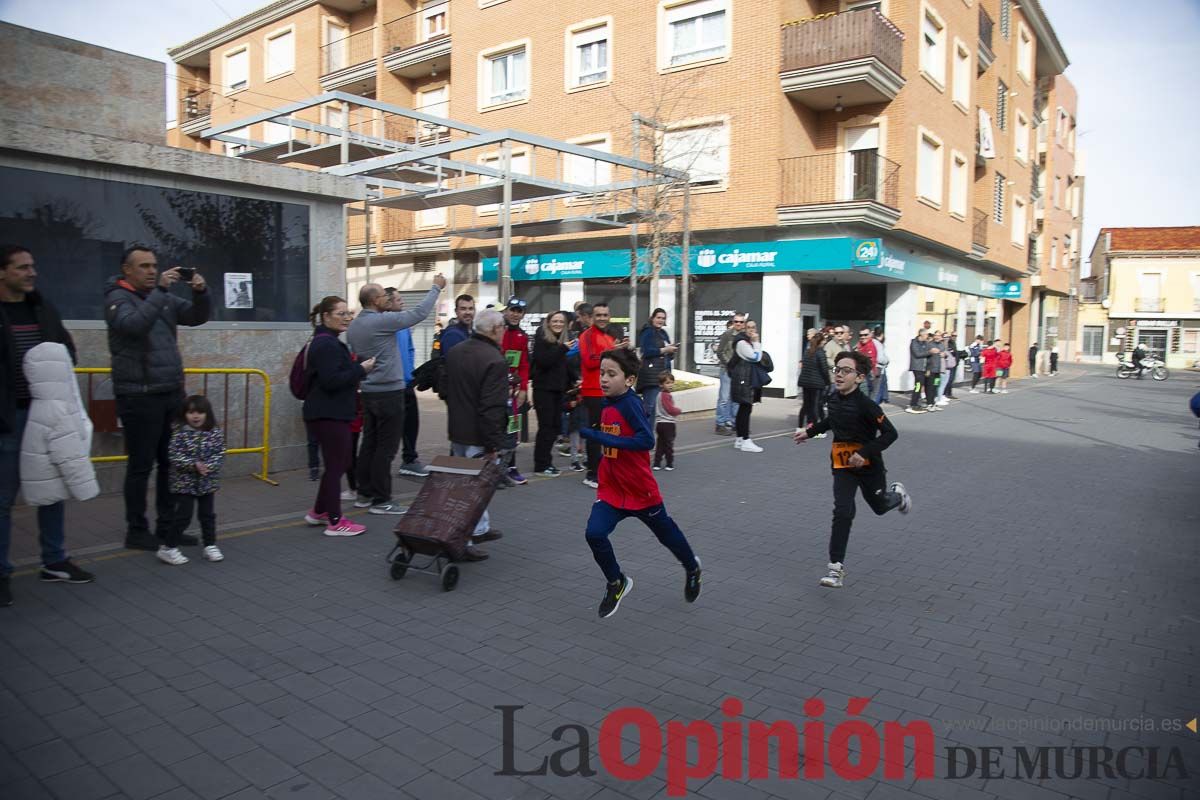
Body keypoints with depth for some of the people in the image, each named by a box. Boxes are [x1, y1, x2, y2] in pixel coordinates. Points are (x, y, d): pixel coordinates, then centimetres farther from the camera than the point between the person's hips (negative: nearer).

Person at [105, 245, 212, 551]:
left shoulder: (165, 298, 13)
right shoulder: (117, 298, -4)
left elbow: (198, 317, 7)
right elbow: (135, 324, -23)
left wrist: (201, 292, -11)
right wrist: (160, 290, -24)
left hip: (172, 392, 6)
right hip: (139, 397, -6)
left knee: (171, 462, 9)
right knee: (142, 465, 0)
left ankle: (167, 526, 18)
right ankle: (136, 531, 11)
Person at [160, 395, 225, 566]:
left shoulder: (215, 432, -2)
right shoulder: (180, 432, -11)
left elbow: (220, 454, -3)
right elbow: (174, 455, -15)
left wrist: (209, 466, -20)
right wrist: (194, 465, -25)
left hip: (207, 482, 3)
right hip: (185, 482, -3)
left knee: (208, 514, 11)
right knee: (184, 515, -3)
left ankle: (210, 546, 24)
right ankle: (168, 548, 11)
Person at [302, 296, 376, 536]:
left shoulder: (327, 341, 18)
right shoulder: (327, 344, -18)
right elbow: (331, 380, -26)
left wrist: (357, 370, 15)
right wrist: (361, 369, -20)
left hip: (330, 413, 11)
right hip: (329, 415, -11)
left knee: (339, 463, 18)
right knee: (336, 465, -3)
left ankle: (318, 512, 29)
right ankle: (335, 522, 6)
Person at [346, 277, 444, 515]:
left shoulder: (353, 326, 9)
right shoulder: (382, 321, -16)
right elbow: (419, 313, -12)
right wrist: (436, 287, -2)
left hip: (369, 392, 9)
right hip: (389, 392, -8)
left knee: (369, 444, 13)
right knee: (386, 448, -3)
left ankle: (364, 494, 19)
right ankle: (381, 500, 1)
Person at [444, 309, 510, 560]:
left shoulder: (454, 352, 7)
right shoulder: (494, 361, -21)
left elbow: (447, 391, 18)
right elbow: (492, 408, -24)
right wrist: (494, 444, -20)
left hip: (457, 432, 9)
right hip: (478, 437, -9)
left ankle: (481, 529, 34)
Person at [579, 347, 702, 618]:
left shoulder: (630, 403, -23)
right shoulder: (607, 404, 0)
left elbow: (646, 440, -34)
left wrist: (601, 438, -35)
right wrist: (589, 431, 1)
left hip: (640, 491, -6)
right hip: (611, 489, 6)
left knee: (666, 533, 17)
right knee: (594, 534, -12)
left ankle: (692, 568, 47)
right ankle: (617, 583, 13)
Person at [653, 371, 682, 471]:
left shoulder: (659, 394, 12)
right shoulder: (666, 395, -18)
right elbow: (670, 410, -20)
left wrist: (675, 409, 17)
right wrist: (678, 410, -1)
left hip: (659, 423, 9)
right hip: (668, 423, -9)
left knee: (660, 444, 12)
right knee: (669, 444, 0)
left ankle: (657, 463, 12)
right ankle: (669, 464, 6)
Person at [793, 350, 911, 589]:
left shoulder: (866, 405, -22)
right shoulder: (834, 399, -4)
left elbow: (890, 433, -21)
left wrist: (864, 453, -28)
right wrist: (809, 432, 16)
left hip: (868, 465, -3)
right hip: (842, 466, 3)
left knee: (879, 506, 20)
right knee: (842, 512, -10)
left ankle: (897, 493, 57)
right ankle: (836, 567, -7)